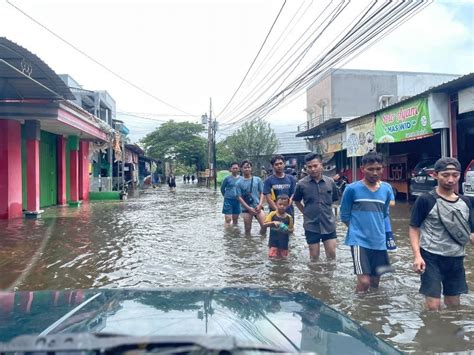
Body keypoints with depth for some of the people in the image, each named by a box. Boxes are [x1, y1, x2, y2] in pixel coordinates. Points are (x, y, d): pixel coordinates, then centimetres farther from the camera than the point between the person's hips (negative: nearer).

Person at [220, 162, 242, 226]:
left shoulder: (241, 179, 1)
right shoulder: (227, 178, -6)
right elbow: (222, 188, 5)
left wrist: (239, 196, 5)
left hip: (237, 201, 4)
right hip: (228, 200, -3)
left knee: (235, 219, 13)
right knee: (228, 219, -8)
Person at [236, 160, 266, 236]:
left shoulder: (257, 180, 4)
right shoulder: (239, 183, 0)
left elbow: (262, 193, 6)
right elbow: (240, 197, -3)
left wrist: (260, 205, -9)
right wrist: (249, 208, -10)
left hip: (257, 207, 0)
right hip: (246, 208, 0)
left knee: (264, 225, -13)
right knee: (247, 229, 6)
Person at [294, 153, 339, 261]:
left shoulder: (330, 182, -3)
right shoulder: (301, 184, -7)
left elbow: (334, 200, 12)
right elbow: (297, 201, 8)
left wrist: (326, 211, 9)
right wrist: (306, 213, 3)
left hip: (329, 224, 1)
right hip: (311, 226, -1)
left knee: (332, 254, 6)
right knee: (314, 257, 10)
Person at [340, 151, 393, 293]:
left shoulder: (387, 189, 4)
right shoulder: (352, 189, -9)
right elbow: (345, 216, 0)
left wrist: (379, 230, 13)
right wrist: (358, 229, 0)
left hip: (379, 242, 5)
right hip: (359, 240, -5)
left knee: (375, 282, 15)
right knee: (364, 281, -12)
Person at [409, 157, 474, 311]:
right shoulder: (426, 200, -9)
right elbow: (414, 229, -7)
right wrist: (417, 256, -18)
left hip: (456, 259, 6)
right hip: (431, 258, -5)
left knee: (453, 305, 15)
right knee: (433, 305, -6)